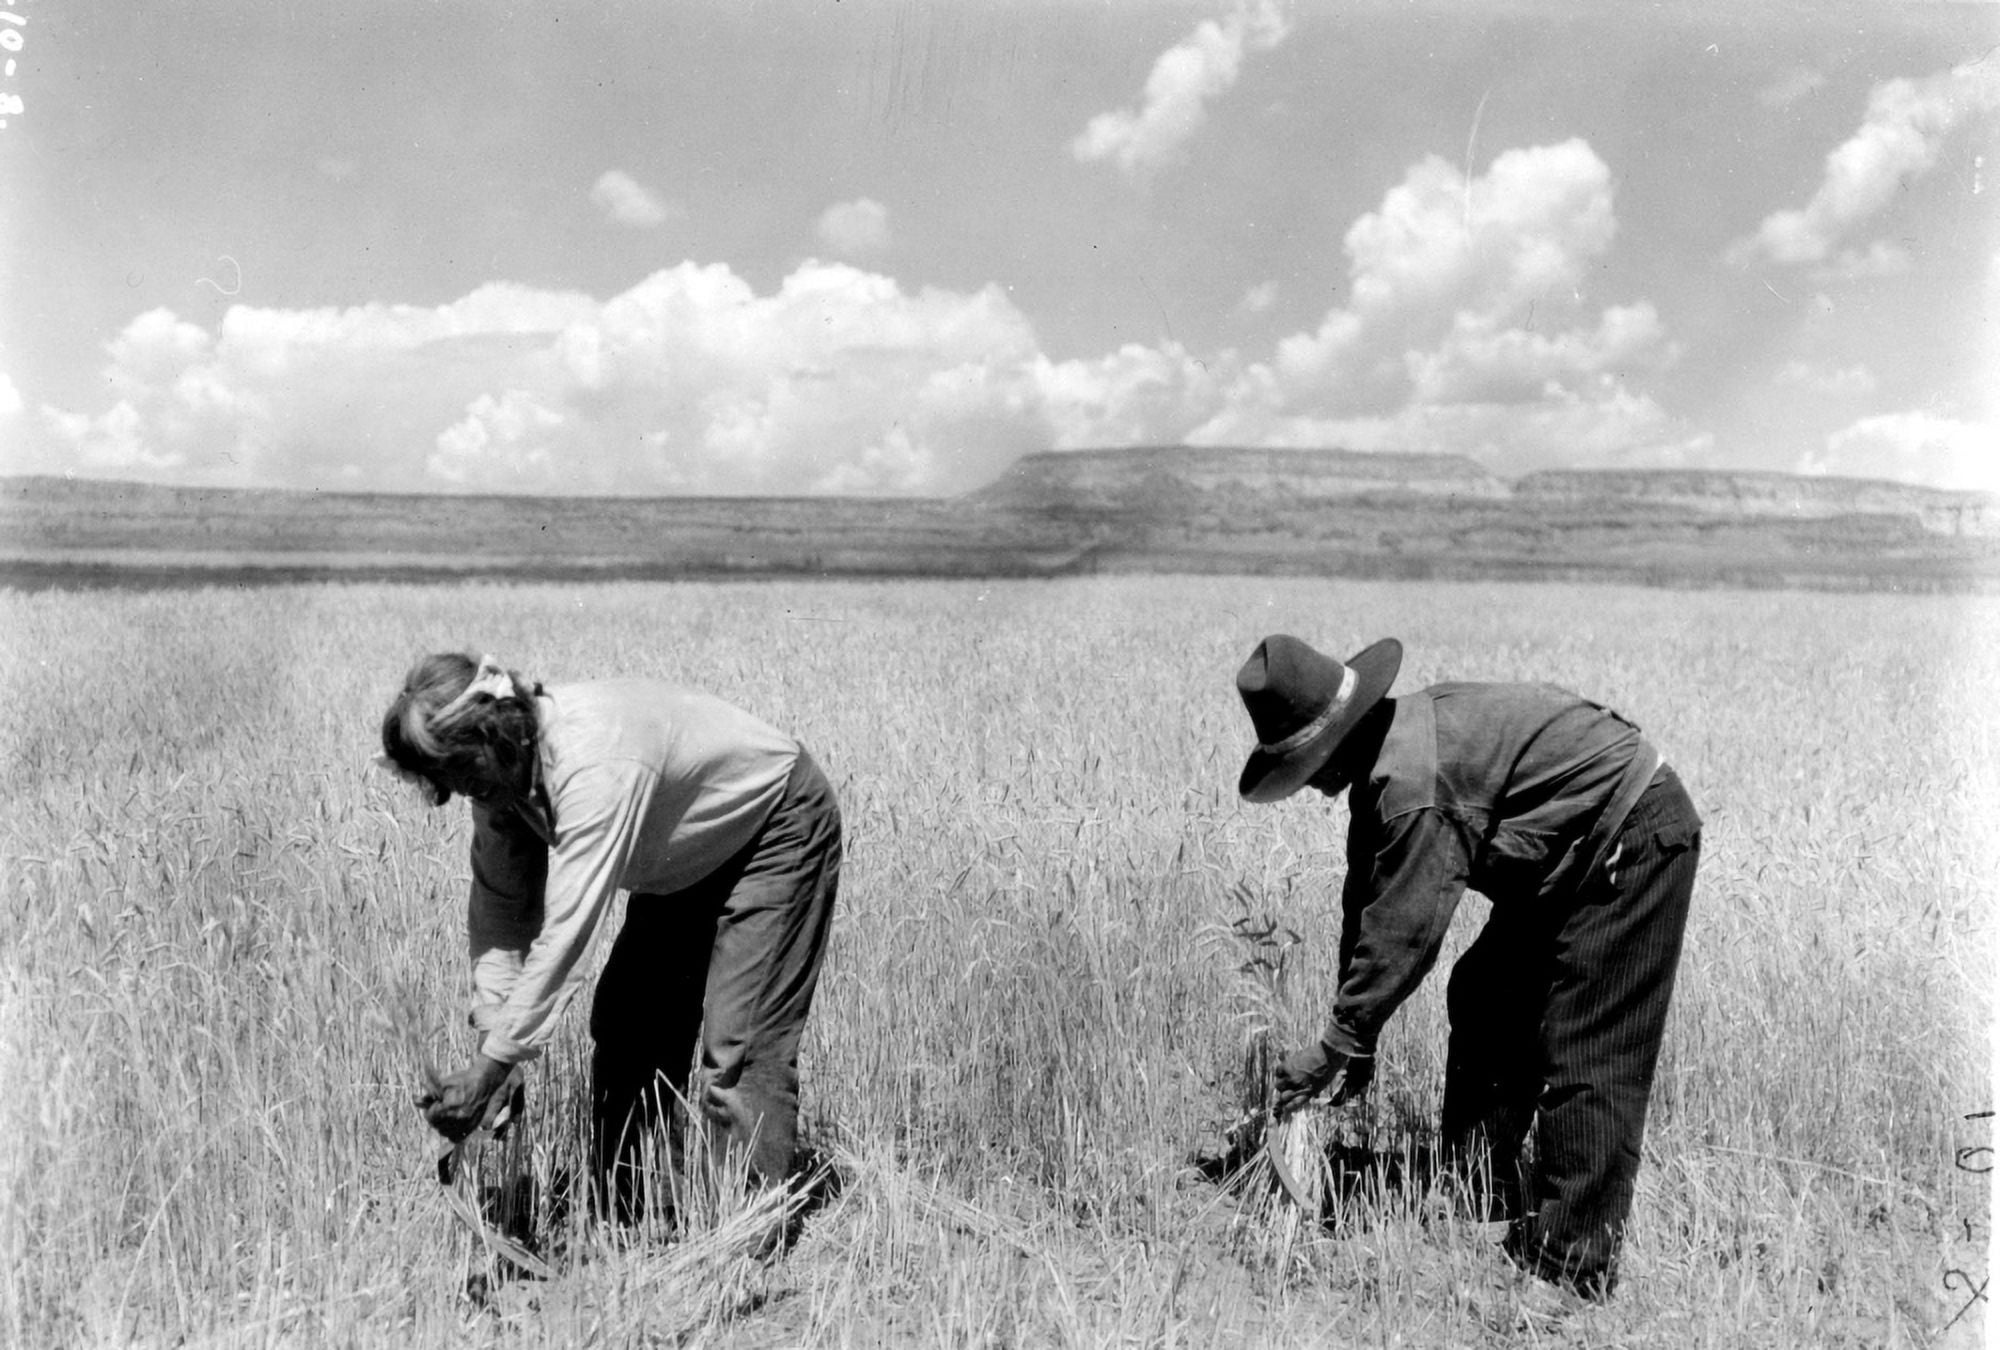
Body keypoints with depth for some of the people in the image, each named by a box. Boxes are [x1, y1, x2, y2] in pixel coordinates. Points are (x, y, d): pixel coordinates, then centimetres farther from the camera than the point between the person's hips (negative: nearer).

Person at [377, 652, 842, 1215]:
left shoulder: (593, 766, -39)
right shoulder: (502, 771, -13)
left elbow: (564, 933, -39)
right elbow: (499, 907, -9)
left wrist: (490, 1070, -34)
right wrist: (491, 1038, -20)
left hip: (777, 826, -9)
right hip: (692, 857, 9)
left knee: (739, 1048, -16)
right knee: (621, 1025, 7)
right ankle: (627, 1228, 19)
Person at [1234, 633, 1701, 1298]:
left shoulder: (1416, 781, -31)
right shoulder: (1382, 760, 1)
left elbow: (1404, 933, -28)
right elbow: (1368, 905, 6)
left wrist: (1334, 1048, -19)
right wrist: (1355, 1037, 6)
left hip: (1633, 843, -10)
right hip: (1573, 860, 10)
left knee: (1586, 1060, -10)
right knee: (1482, 1000, 12)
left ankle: (1575, 1273, -2)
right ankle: (1480, 1216, 21)